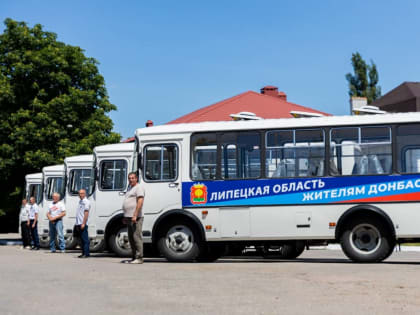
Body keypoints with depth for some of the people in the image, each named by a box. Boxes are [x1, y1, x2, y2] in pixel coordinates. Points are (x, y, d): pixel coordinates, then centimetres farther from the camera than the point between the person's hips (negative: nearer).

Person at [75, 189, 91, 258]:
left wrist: (83, 223, -21)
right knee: (82, 239, 10)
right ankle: (83, 253, 14)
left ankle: (86, 253, -8)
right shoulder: (80, 201, 19)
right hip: (79, 223, 9)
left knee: (85, 239, -8)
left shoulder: (86, 202, -9)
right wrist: (77, 224, 19)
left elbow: (86, 213, -16)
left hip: (83, 223, -9)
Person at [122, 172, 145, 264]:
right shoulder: (130, 188, 22)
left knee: (136, 237, -11)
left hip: (135, 218, -10)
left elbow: (140, 202, -18)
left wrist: (135, 216, -24)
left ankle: (139, 258, -10)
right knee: (131, 238, 11)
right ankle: (134, 257, 17)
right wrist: (125, 216, 22)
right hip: (129, 217, 10)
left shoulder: (139, 187, -8)